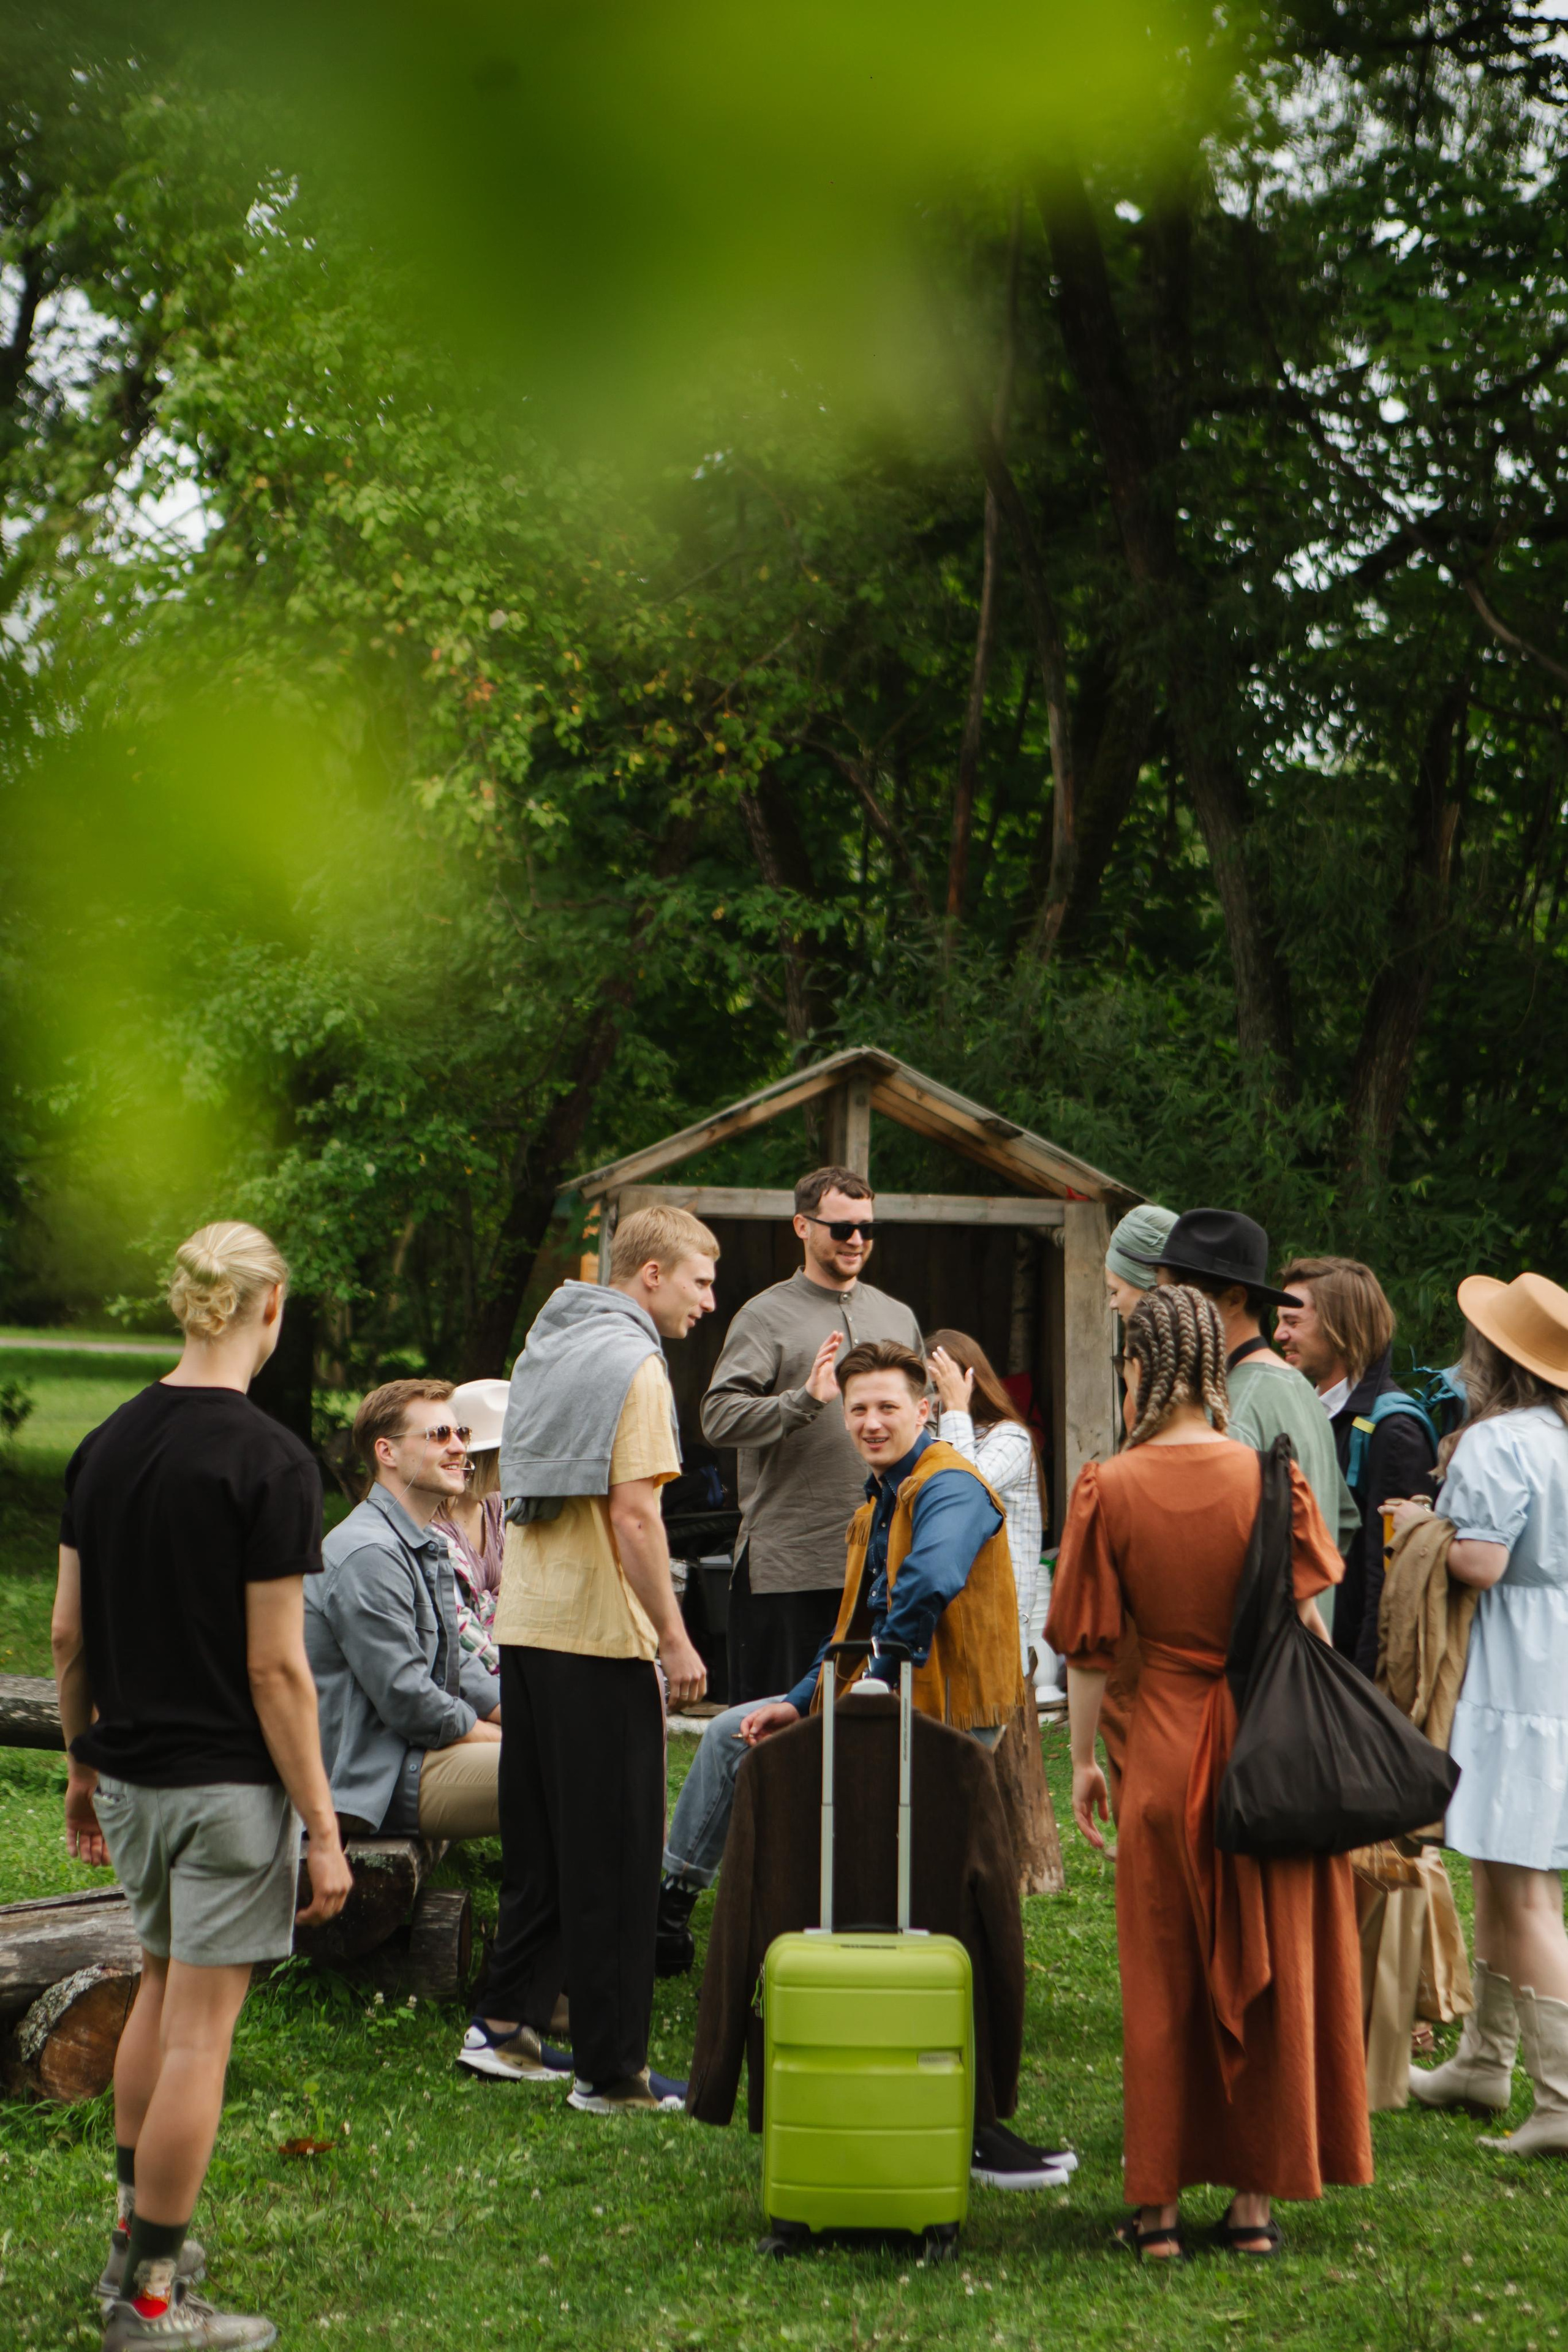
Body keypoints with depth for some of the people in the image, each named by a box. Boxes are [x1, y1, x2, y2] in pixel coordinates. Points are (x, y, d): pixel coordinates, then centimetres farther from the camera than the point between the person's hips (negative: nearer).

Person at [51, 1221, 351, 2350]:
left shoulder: (106, 1445, 3)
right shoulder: (270, 1462, -17)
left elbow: (68, 1635, 7)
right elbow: (275, 1666, -18)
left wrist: (83, 1765, 20)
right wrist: (322, 1827, -12)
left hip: (132, 1777, 7)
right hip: (228, 1784, -7)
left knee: (164, 1984, 25)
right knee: (200, 2029, 2)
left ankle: (139, 2235, 33)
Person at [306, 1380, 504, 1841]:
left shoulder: (429, 1546, 17)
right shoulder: (368, 1554, -18)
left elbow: (456, 1665, 20)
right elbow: (406, 1700, -21)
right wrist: (508, 1740, -11)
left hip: (415, 1753, 11)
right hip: (373, 1781, -11)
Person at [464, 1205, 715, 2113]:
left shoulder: (547, 1346, 15)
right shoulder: (632, 1364, -13)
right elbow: (634, 1514, -19)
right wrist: (675, 1638, -15)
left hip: (526, 1624, 9)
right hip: (601, 1631, -9)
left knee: (539, 1836, 17)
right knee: (615, 1856, -2)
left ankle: (507, 2024, 20)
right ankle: (612, 2069, 2)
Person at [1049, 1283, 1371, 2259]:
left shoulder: (1108, 1489, -8)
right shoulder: (1271, 1477, -6)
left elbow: (1089, 1645, -4)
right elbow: (1307, 1626, -3)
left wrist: (1083, 1759, 8)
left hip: (1163, 1748, 0)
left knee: (1163, 1982, 10)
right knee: (1270, 1970, 10)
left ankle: (1160, 2206, 14)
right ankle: (1256, 2199, 15)